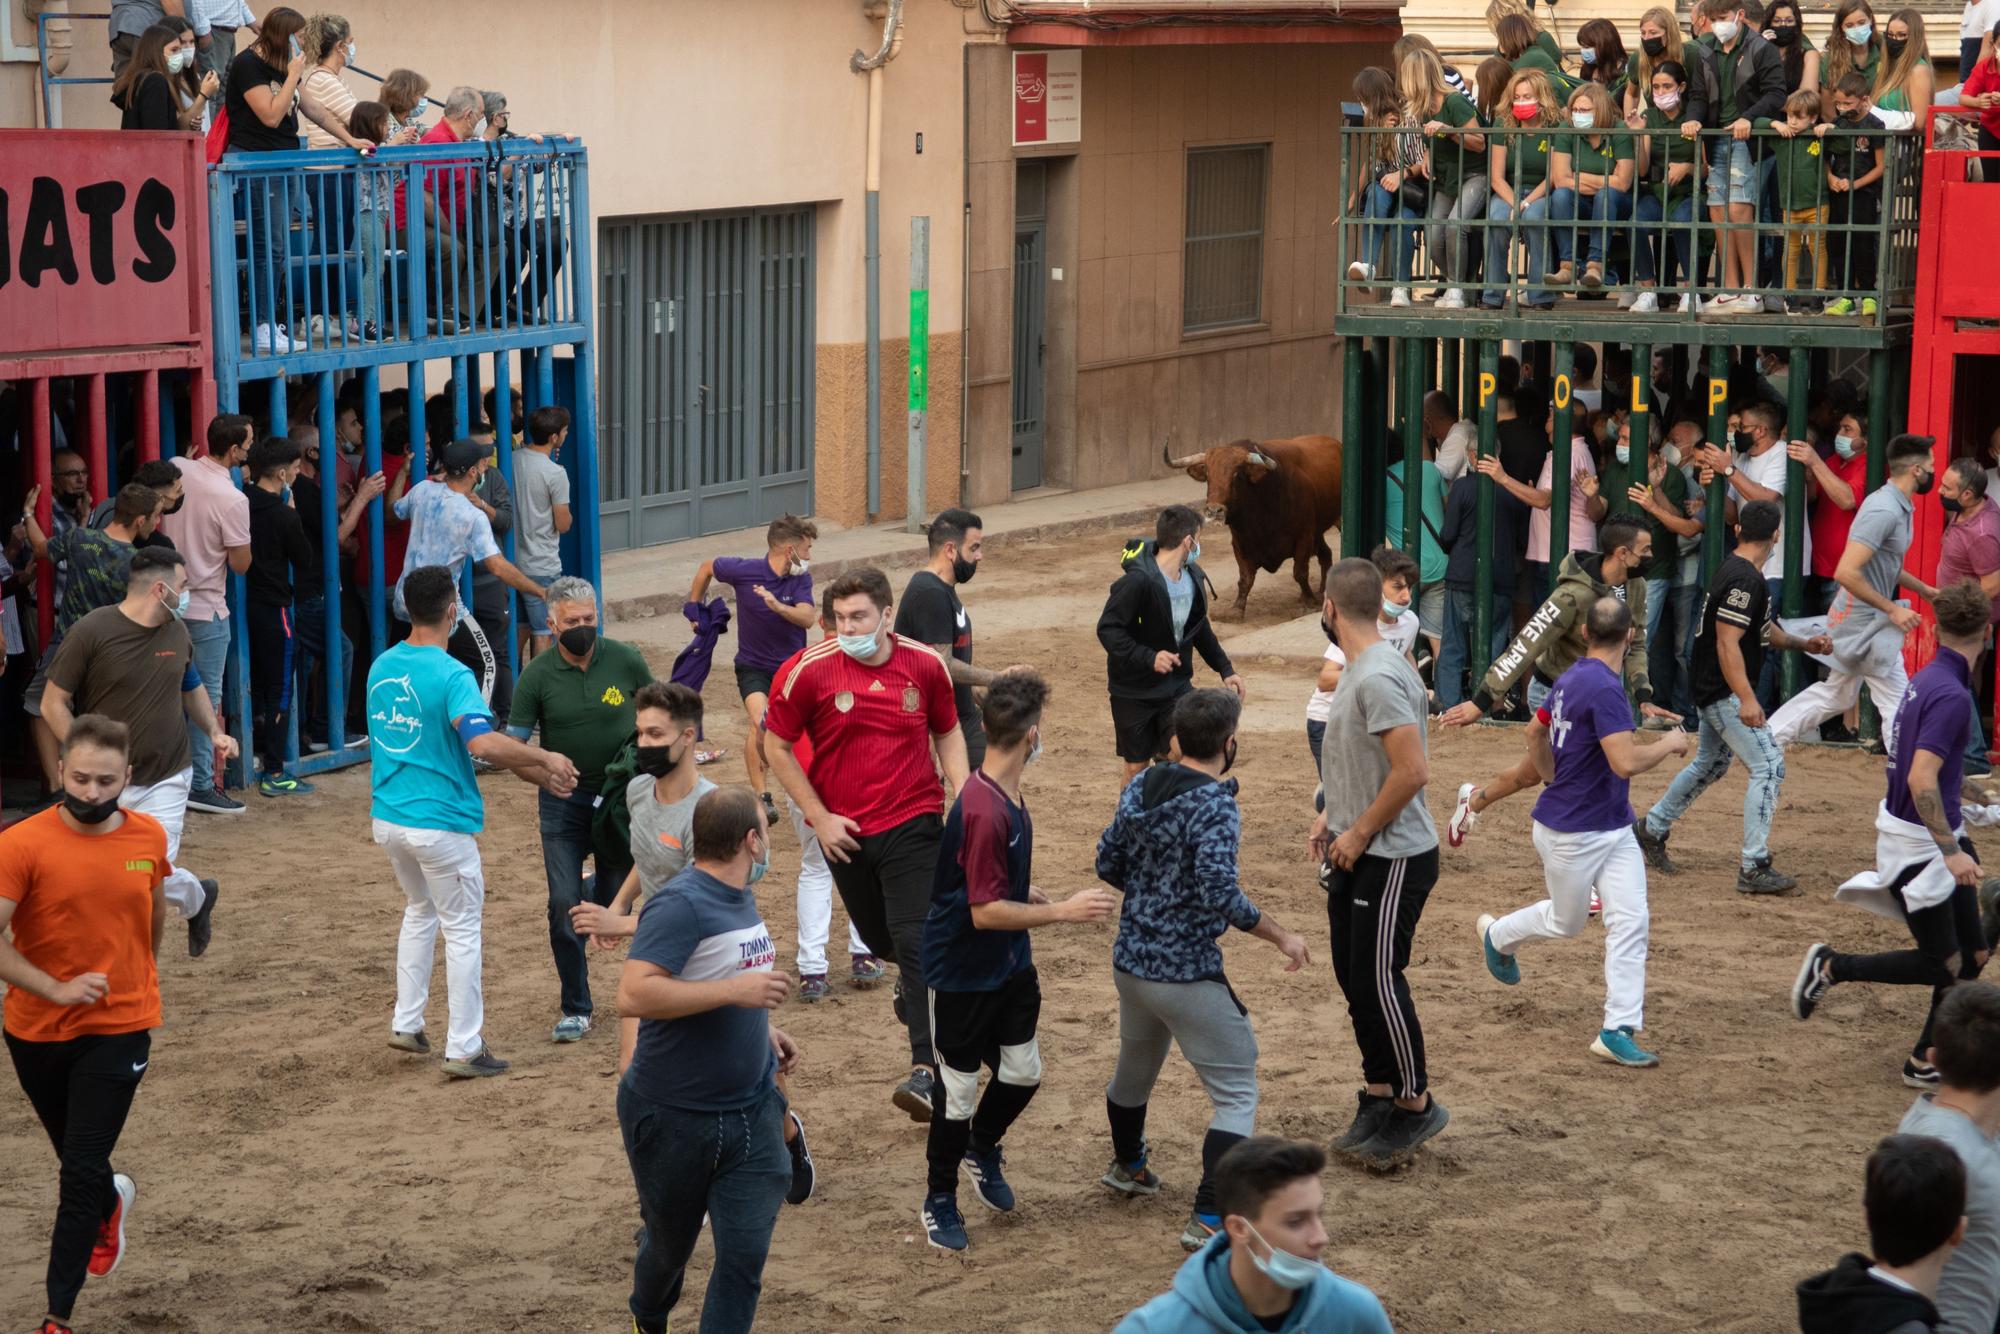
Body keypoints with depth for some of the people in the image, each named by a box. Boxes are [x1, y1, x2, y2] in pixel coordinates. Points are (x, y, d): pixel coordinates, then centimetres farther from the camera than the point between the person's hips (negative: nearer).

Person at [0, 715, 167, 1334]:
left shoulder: (149, 837, -3)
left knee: (82, 1172, -7)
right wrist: (56, 988, -25)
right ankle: (112, 1201, 56)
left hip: (119, 1027, 0)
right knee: (77, 1159, 21)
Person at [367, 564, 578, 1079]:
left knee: (420, 911, 27)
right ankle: (463, 1049, 9)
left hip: (387, 819, 7)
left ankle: (406, 1023, 28)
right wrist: (545, 758, -18)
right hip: (440, 824, -7)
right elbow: (485, 743, -33)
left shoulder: (381, 667, 5)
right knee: (462, 929, 6)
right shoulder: (451, 675, -19)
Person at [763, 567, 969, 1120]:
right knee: (878, 938, 17)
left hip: (912, 824, -1)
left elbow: (947, 733, 11)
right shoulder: (812, 670, -10)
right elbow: (778, 747, 0)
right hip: (844, 832, 1)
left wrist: (963, 796, -2)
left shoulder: (925, 664, -5)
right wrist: (818, 816, -5)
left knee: (917, 943, -14)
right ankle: (913, 980, 54)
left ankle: (926, 1070, -14)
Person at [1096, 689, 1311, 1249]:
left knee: (1135, 1065, 31)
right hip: (1188, 972, -8)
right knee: (1237, 1094, 0)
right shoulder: (1214, 805, -21)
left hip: (1129, 962, 8)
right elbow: (1223, 897, -27)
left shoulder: (1139, 788, 2)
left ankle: (1128, 1166, 54)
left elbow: (1108, 866, 11)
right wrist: (1283, 937, -15)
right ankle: (1208, 1221, -7)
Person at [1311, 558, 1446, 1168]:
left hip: (1393, 859, -10)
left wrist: (1359, 833, -18)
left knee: (1379, 981, -4)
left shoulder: (1380, 678, -23)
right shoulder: (1357, 669, 9)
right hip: (1353, 857, 10)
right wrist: (1331, 816, 12)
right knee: (1354, 978, 14)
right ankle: (1378, 1097, 25)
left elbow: (1412, 771, -28)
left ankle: (1415, 1105, 10)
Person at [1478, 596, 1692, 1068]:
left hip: (1614, 828, 8)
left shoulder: (1571, 678, 4)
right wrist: (1669, 744, -16)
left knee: (1631, 920, -3)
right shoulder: (1604, 688, -25)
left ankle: (1618, 1030, -3)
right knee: (1565, 922, 13)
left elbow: (1534, 733, 18)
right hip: (1571, 834, -8)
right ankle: (1498, 935, 43)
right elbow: (1626, 762, -32)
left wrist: (1558, 784, 29)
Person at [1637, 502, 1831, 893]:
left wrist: (1802, 644, 9)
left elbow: (1763, 628, 22)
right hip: (1726, 693, -11)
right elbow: (1727, 643, -28)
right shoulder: (1744, 579, -21)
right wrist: (1747, 699, -34)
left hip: (1715, 689, 11)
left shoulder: (1732, 569, 11)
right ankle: (1754, 868, -13)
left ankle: (1652, 830, 38)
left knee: (1710, 763, 25)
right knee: (1769, 766, -12)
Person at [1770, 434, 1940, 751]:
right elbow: (1847, 573, -30)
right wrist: (1893, 610, -25)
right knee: (1898, 703, -3)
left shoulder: (1899, 507, 8)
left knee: (1836, 695, 21)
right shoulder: (1883, 511, -24)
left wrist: (1925, 590, 22)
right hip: (1866, 622, -10)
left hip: (1858, 619, 10)